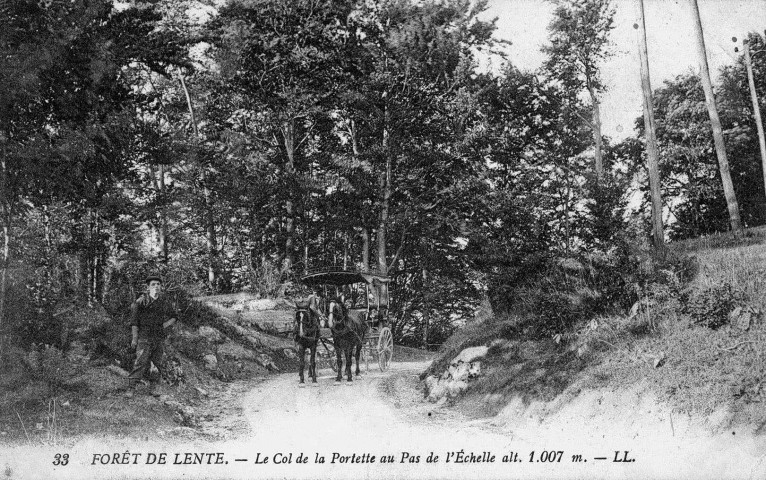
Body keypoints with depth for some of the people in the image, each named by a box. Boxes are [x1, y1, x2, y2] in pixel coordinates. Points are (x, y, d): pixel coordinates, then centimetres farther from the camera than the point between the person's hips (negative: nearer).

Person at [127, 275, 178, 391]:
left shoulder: (165, 302, 6)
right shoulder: (141, 301, -5)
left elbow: (174, 316, 20)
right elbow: (134, 322, -4)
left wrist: (166, 324, 2)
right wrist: (134, 338, -6)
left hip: (159, 338, 5)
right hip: (144, 337, -4)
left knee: (158, 362, 10)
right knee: (141, 361, -13)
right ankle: (132, 384, -11)